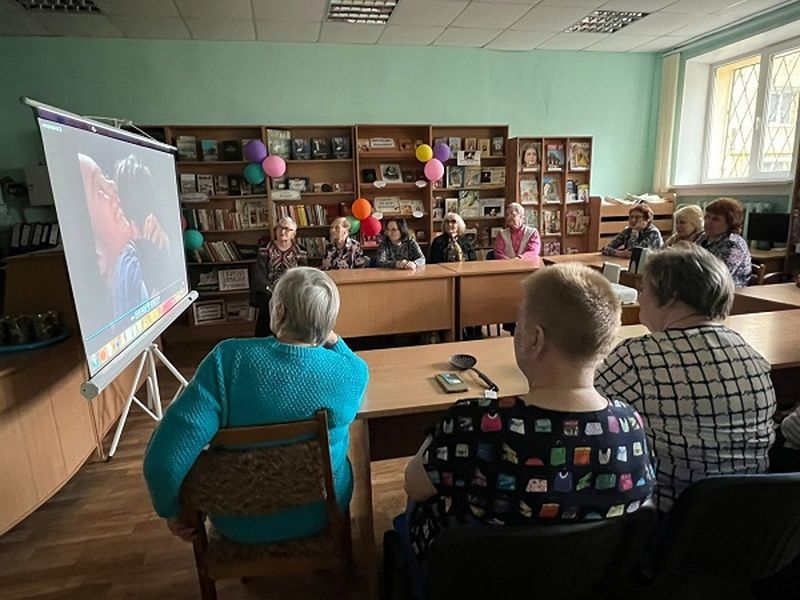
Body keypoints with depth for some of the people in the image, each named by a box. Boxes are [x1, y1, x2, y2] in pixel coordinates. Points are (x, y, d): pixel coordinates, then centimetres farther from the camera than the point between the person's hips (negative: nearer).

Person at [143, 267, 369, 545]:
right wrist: (331, 337, -5)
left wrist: (172, 510, -12)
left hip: (240, 524, 0)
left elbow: (165, 457, -29)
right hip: (320, 516, 1)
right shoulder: (352, 373, -21)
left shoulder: (229, 358, -27)